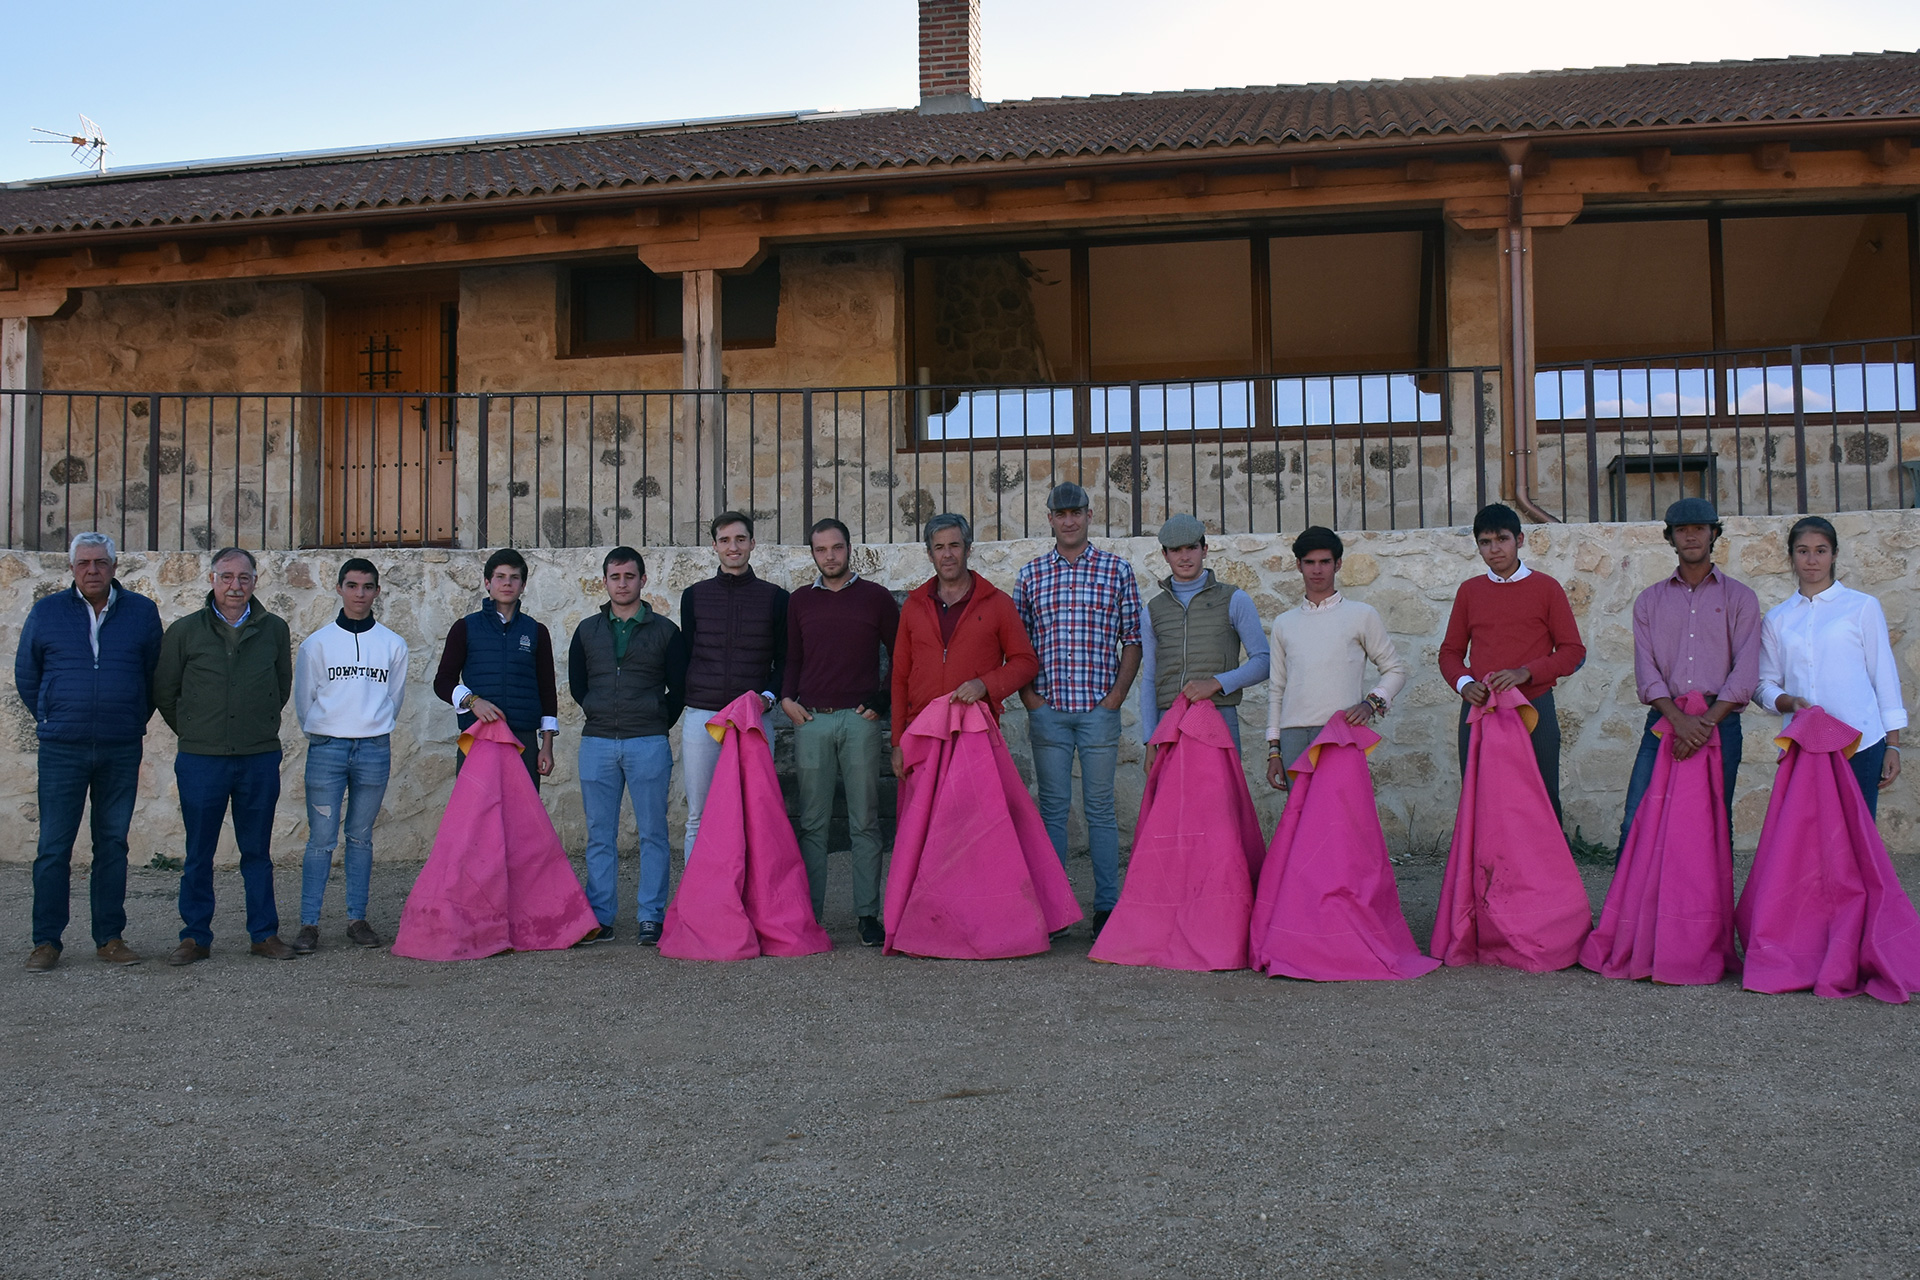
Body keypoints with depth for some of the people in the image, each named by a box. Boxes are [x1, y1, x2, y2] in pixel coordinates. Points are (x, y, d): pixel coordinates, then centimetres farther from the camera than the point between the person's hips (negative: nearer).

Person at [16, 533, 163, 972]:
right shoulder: (46, 612, 4)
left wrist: (134, 721, 10)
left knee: (113, 844, 7)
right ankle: (46, 942, 8)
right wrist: (50, 720, 11)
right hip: (62, 750, -1)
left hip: (121, 751, 1)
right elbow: (26, 675, 13)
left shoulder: (142, 612, 5)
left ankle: (109, 938, 15)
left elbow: (155, 673, 13)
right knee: (53, 846, 0)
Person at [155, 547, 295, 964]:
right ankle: (195, 937, 16)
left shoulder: (274, 630, 5)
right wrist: (193, 732, 13)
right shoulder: (185, 631, 2)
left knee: (257, 852, 9)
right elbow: (163, 691, 11)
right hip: (200, 759, -1)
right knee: (198, 854, 6)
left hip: (260, 758, 1)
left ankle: (265, 934, 16)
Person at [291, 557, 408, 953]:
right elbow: (303, 700, 10)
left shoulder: (393, 645, 8)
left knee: (361, 838, 8)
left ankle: (357, 919, 13)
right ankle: (308, 923, 0)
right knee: (321, 838, -4)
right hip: (326, 748, -1)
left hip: (374, 749, 1)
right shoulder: (317, 643, 4)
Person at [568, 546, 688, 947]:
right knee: (600, 835, 5)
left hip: (649, 744, -2)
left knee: (652, 834, -1)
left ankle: (651, 918, 4)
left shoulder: (664, 631, 6)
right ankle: (599, 919, 10)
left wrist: (656, 726, 4)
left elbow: (679, 688, 7)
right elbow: (576, 685, 17)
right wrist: (605, 716, 11)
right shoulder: (587, 631, 13)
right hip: (597, 743, 2)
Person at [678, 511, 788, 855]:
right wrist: (677, 703, 2)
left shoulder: (774, 598, 7)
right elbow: (683, 657, 13)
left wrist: (769, 695, -7)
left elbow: (785, 659, 9)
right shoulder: (695, 596, 11)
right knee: (698, 818, 4)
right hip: (701, 716, 1)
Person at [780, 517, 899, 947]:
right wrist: (787, 699, 3)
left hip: (860, 719, -2)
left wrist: (881, 701, 2)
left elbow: (900, 656, 12)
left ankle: (868, 915, 5)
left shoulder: (875, 597, 7)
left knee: (865, 822, 0)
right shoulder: (799, 601, 13)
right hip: (811, 720, 2)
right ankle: (809, 914, 7)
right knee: (812, 822, 2)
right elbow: (792, 658, 19)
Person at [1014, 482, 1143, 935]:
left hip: (1099, 709, -1)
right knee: (1053, 808, 6)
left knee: (1100, 808, 3)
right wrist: (1027, 694, 0)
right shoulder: (1030, 575, 9)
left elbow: (1133, 640, 5)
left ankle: (1106, 906, 10)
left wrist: (1118, 693, -5)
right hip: (1047, 710, 1)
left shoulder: (1117, 570, 5)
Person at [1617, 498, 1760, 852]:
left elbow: (1745, 672, 0)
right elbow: (1646, 671, 3)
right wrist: (1680, 719, -14)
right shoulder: (1649, 600, 14)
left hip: (1720, 723, -1)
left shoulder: (1740, 597, 10)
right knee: (1636, 823, -8)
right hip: (1664, 721, 1)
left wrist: (1707, 722, -13)